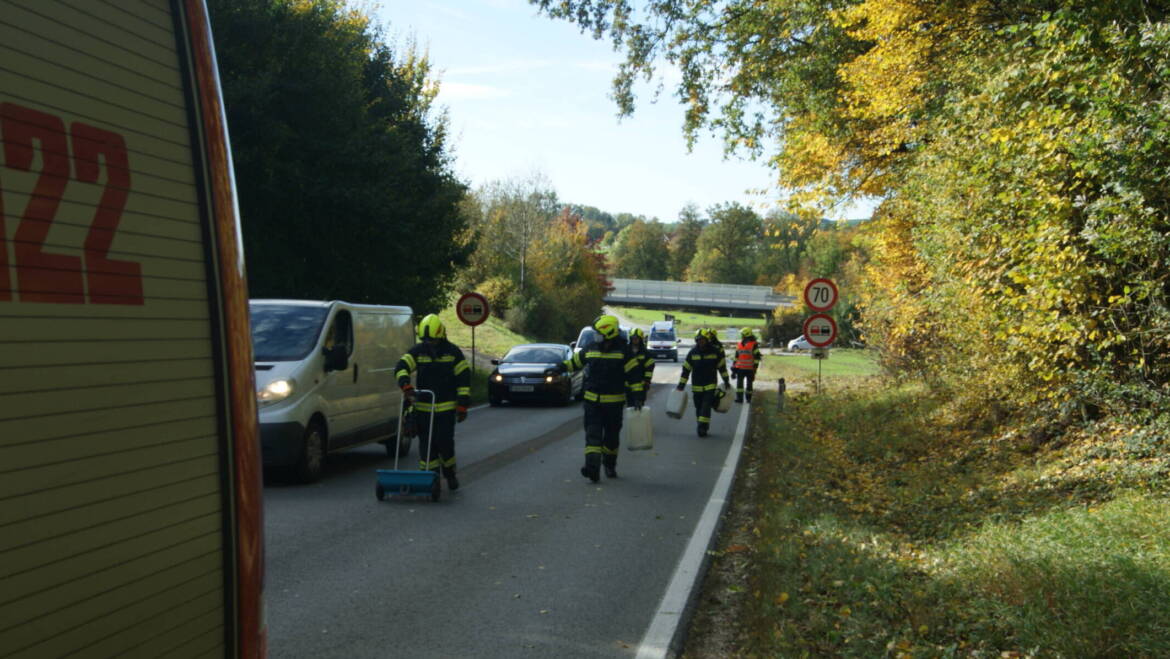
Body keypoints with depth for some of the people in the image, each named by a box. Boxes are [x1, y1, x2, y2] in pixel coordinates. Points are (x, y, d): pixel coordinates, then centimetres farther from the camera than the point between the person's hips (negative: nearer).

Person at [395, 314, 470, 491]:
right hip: (423, 408, 2)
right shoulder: (417, 351, 2)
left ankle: (450, 475, 18)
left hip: (446, 408, -2)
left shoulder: (452, 352, -1)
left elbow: (464, 378, 0)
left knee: (445, 443, -5)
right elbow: (401, 368, -10)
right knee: (426, 444, 1)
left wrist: (462, 406, -5)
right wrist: (407, 387, -29)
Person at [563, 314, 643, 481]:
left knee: (611, 436, 10)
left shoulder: (623, 351, -6)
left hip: (614, 403, -2)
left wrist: (637, 397, -12)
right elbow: (574, 362, 22)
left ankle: (610, 466, 30)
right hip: (592, 400, 2)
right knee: (592, 434, -10)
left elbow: (634, 375, -6)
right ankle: (593, 468, -20)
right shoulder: (590, 350, 6)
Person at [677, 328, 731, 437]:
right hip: (696, 386, 2)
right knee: (699, 408, 7)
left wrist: (726, 381, 12)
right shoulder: (692, 353, -1)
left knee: (706, 406, -13)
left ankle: (703, 427, -14)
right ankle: (704, 426, 21)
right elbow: (685, 370, 2)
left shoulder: (715, 352, -4)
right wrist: (681, 386, -1)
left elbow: (722, 367, 8)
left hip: (710, 386, -2)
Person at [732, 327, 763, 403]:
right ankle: (739, 398, 0)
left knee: (749, 384, 5)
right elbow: (736, 356, 12)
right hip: (740, 368, 3)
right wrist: (734, 368, 9)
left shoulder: (754, 345, -3)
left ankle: (748, 398, 9)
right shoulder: (739, 344, 8)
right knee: (739, 383, -2)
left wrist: (754, 368, -7)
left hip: (750, 369, -3)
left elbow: (757, 357, -4)